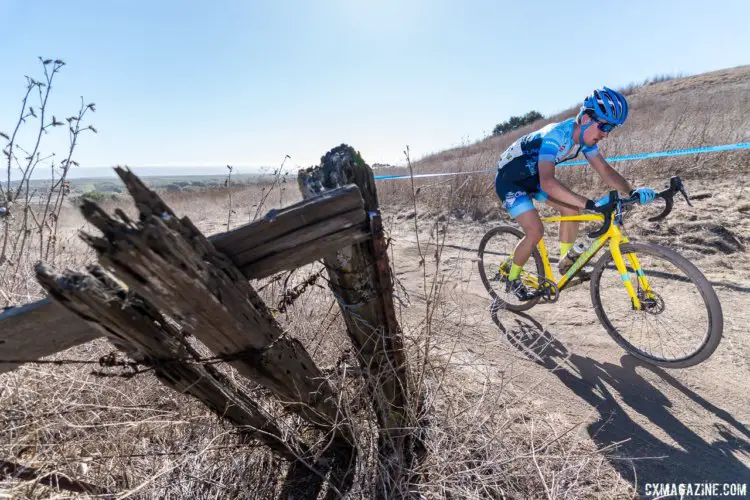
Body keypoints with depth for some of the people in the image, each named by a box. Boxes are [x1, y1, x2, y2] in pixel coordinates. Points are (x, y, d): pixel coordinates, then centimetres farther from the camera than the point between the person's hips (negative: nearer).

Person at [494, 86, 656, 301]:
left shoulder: (585, 136, -6)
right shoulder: (555, 136, -33)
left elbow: (605, 169, -2)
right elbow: (547, 182, -47)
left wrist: (632, 191, -18)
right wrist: (590, 203, -52)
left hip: (532, 178, 8)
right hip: (510, 179, -8)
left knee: (571, 209, -3)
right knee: (535, 231, -18)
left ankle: (566, 263, 14)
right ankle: (512, 280, 3)